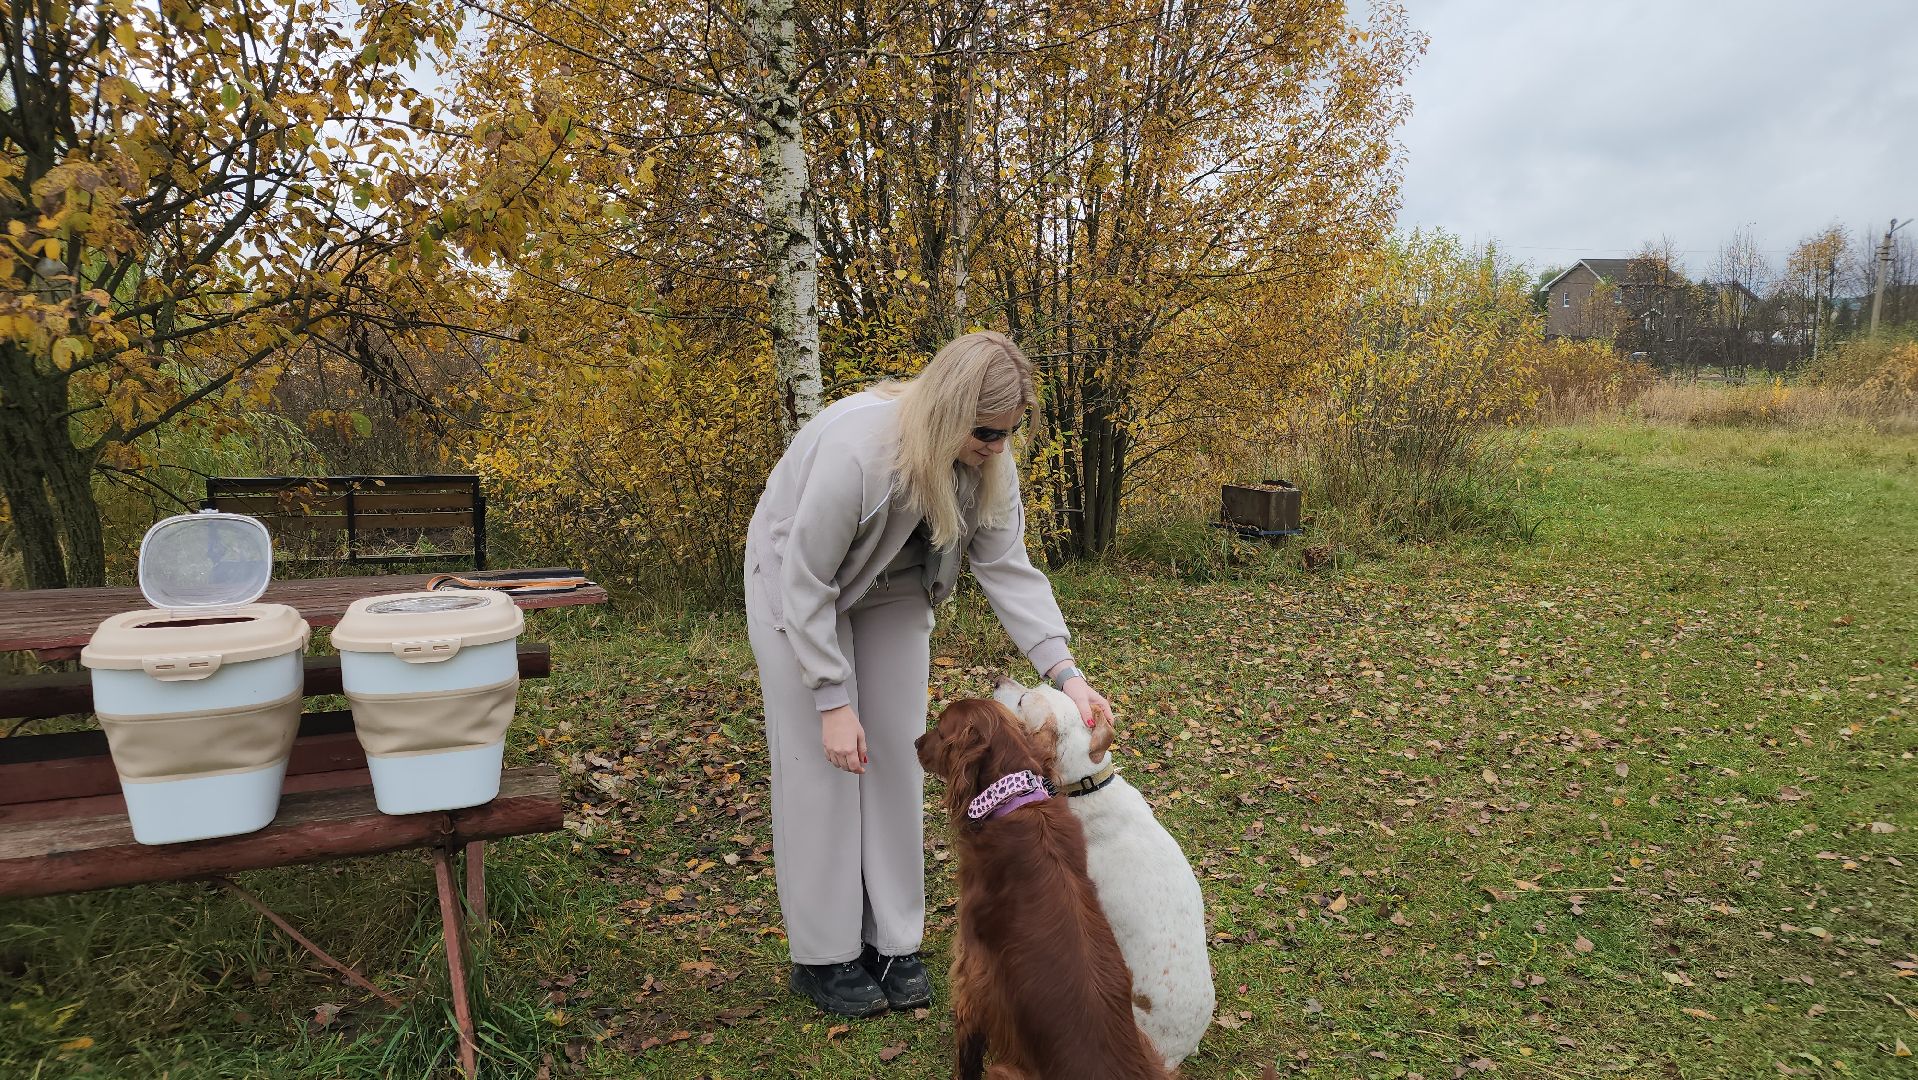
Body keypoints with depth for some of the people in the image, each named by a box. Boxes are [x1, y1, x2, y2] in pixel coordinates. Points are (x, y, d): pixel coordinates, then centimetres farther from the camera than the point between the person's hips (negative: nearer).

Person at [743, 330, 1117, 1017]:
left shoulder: (987, 459, -19)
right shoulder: (855, 447, -38)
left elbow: (1009, 568, -16)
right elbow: (807, 583, -30)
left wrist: (1064, 671, -27)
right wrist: (833, 701, -27)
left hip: (893, 590, 5)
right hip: (798, 582, -5)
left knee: (898, 758, 3)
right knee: (823, 764, -6)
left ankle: (892, 943, 15)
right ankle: (823, 956, 8)